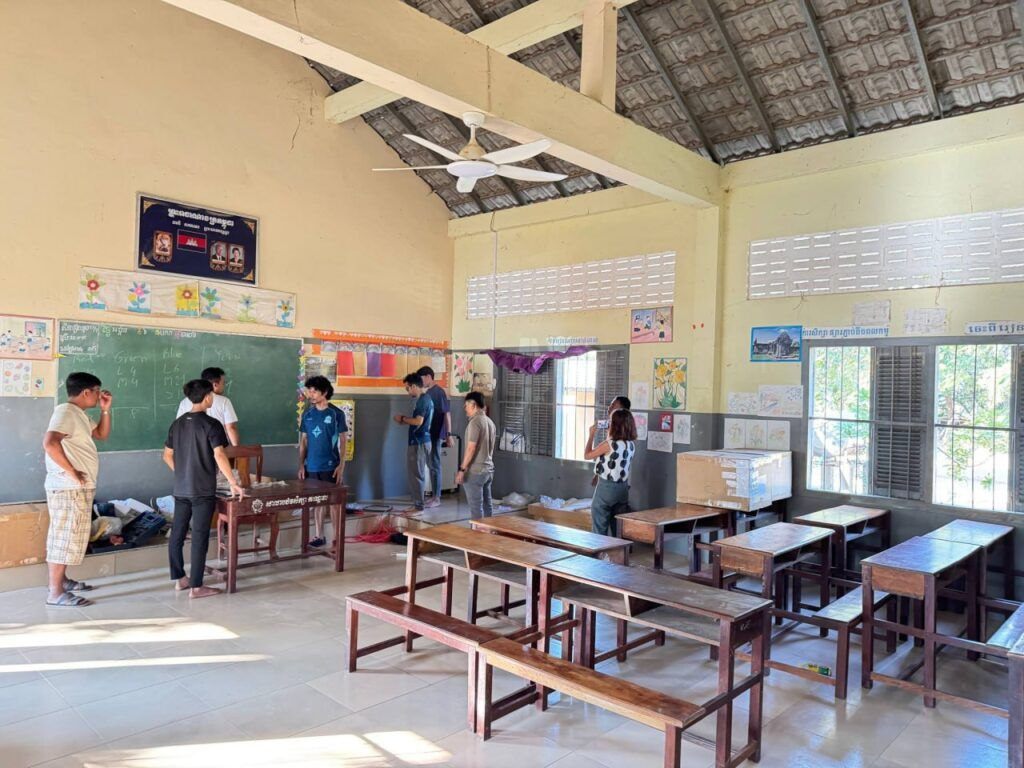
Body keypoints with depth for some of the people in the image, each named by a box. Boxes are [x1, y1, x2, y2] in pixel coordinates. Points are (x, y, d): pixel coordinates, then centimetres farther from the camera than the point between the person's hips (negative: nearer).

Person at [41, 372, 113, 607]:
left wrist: (105, 410, 11)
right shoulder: (65, 412, -16)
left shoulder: (79, 414, 15)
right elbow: (50, 443, -29)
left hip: (78, 488, 10)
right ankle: (55, 592, -1)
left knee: (68, 536, 18)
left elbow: (102, 434, 24)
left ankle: (62, 579, 30)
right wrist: (71, 471, -24)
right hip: (68, 488, -10)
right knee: (65, 537, -6)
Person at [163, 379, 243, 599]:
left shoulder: (178, 423, 8)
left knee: (177, 534, 13)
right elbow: (219, 456, -22)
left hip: (180, 489, 7)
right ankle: (196, 587, 2)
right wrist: (233, 483, -19)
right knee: (199, 537, -2)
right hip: (203, 490, -7)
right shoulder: (211, 424, -13)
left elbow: (167, 455, 14)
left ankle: (179, 579, 24)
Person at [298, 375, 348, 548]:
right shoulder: (307, 414, 6)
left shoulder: (336, 413, -6)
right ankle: (319, 536, 21)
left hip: (331, 466, -4)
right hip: (312, 467, 4)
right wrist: (301, 465, 4)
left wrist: (341, 465, -11)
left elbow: (343, 440, -5)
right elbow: (303, 441, 10)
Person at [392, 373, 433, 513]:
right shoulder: (426, 398, 15)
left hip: (419, 442, -10)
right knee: (418, 473, 14)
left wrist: (403, 418, -10)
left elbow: (418, 421, -24)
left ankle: (418, 506, 1)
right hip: (421, 441, 10)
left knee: (416, 474, -4)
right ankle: (418, 503, 20)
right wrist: (405, 420, 10)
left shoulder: (422, 400, -16)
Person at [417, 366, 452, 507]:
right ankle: (434, 496, 19)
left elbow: (447, 413, -17)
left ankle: (437, 498, 2)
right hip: (428, 434, 9)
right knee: (431, 465, 12)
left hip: (436, 435, -9)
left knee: (435, 465, -4)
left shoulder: (439, 392, -14)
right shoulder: (428, 392, 13)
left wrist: (449, 435, -20)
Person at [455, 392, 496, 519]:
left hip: (475, 471, -8)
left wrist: (462, 469, -16)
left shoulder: (475, 422, -15)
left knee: (476, 507, -3)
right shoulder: (490, 422, 11)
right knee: (486, 505, 12)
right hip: (488, 470, 8)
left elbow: (471, 448, -20)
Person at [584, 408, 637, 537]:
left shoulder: (609, 444, -19)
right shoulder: (631, 444, 0)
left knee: (599, 531, 5)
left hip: (606, 487, -6)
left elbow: (587, 455, -5)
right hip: (622, 488, 6)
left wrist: (591, 434, 2)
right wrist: (610, 435, 17)